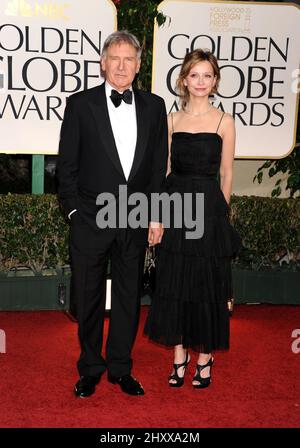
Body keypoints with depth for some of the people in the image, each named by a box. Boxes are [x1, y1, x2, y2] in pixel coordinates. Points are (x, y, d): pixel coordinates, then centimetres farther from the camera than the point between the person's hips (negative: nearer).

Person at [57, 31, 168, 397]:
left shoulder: (154, 106, 6)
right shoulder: (80, 104, -1)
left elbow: (159, 165, 7)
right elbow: (66, 164, 0)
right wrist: (74, 210, -5)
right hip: (90, 219, -2)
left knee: (129, 297, 11)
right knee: (88, 298, 9)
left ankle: (121, 368, 28)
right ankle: (90, 369, 26)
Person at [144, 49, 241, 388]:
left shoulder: (224, 121, 1)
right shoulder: (172, 119, 8)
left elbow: (226, 174, 4)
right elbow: (166, 168, 10)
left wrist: (218, 211, 4)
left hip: (210, 209, -2)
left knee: (207, 284, 4)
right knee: (173, 283, 6)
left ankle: (205, 358, 20)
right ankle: (179, 355, 21)